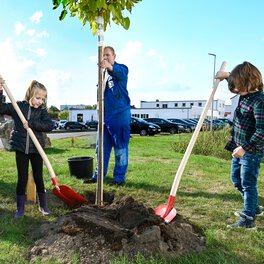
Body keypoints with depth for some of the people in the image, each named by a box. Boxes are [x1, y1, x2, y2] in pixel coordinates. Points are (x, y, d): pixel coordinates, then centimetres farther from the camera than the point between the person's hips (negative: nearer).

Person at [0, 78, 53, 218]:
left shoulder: (42, 110, -1)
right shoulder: (18, 106, -1)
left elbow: (49, 126, -14)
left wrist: (31, 124, -23)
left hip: (36, 148, 1)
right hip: (21, 148, 0)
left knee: (38, 177, 8)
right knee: (22, 179, 6)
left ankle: (43, 205, 24)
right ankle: (20, 208, 20)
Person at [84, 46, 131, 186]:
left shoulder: (122, 69, -4)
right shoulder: (102, 73, 17)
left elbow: (119, 72, -30)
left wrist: (109, 66, -51)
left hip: (120, 113, -6)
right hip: (105, 114, 7)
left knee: (120, 146, -1)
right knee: (102, 146, 11)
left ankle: (120, 177, 10)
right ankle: (98, 175, 22)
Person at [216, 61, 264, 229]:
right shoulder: (245, 94, 5)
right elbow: (237, 82, 31)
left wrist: (245, 148, -27)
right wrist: (227, 75, 17)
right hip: (239, 148, 10)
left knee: (248, 184, -1)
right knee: (236, 179, 21)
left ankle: (248, 220, 12)